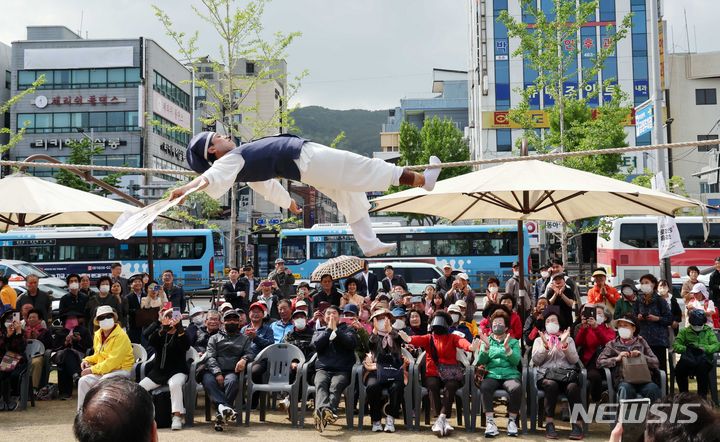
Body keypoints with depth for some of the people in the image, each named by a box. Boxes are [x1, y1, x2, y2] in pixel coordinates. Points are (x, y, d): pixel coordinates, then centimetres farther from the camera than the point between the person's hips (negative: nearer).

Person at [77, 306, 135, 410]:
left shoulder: (121, 336, -17)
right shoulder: (98, 335, 8)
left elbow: (113, 361, -22)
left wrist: (92, 370, -20)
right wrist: (87, 360, 3)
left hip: (121, 370, -7)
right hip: (103, 370, 7)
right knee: (83, 381, -13)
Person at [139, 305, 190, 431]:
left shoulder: (180, 333, 2)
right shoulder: (160, 332, 10)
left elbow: (186, 346, -20)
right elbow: (151, 342, -13)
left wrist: (179, 327, -35)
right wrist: (163, 326, -30)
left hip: (177, 371, -3)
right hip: (158, 371, 4)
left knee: (175, 384, -36)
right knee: (140, 387, -18)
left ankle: (177, 417, -32)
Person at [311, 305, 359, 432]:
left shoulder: (348, 329, 19)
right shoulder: (319, 331, 25)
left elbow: (352, 343, -2)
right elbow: (316, 344, 3)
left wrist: (335, 330, -2)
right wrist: (329, 329, 3)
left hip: (342, 370, -1)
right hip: (323, 369, 1)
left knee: (336, 385, -34)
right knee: (320, 384, -33)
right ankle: (323, 409, -59)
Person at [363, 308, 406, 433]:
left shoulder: (395, 334, 20)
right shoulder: (372, 335, 19)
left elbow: (401, 340, -2)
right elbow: (367, 347, -1)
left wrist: (389, 329, -16)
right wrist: (375, 330, -13)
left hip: (394, 370, 0)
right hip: (376, 370, 0)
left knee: (397, 387, -32)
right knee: (372, 386, -31)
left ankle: (390, 419, -20)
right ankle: (376, 420, -16)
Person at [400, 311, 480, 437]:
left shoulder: (452, 337, 9)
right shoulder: (428, 338, 12)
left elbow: (461, 341, -14)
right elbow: (419, 339, -12)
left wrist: (470, 347, -40)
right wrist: (409, 339, -38)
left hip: (449, 374, 0)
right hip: (433, 374, 1)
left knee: (451, 385, -32)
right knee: (433, 386, -31)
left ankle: (441, 419, -31)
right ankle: (443, 420, -29)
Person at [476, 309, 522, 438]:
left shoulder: (514, 342, 16)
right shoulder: (486, 341, 18)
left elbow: (516, 361, -1)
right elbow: (481, 362, 5)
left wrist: (507, 347, -16)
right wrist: (486, 346, -11)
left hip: (509, 375, 0)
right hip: (491, 375, 0)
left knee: (516, 388, -34)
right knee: (485, 387, -35)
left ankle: (512, 421, -18)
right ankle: (490, 422, -32)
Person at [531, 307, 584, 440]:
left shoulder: (569, 339, 22)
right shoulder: (539, 340, 20)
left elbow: (574, 360, 6)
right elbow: (535, 361, 4)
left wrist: (564, 344, -7)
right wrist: (545, 345, -8)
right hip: (547, 374, -1)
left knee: (573, 387, -34)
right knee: (551, 385, -37)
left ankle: (578, 424, -32)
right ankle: (549, 424, -33)